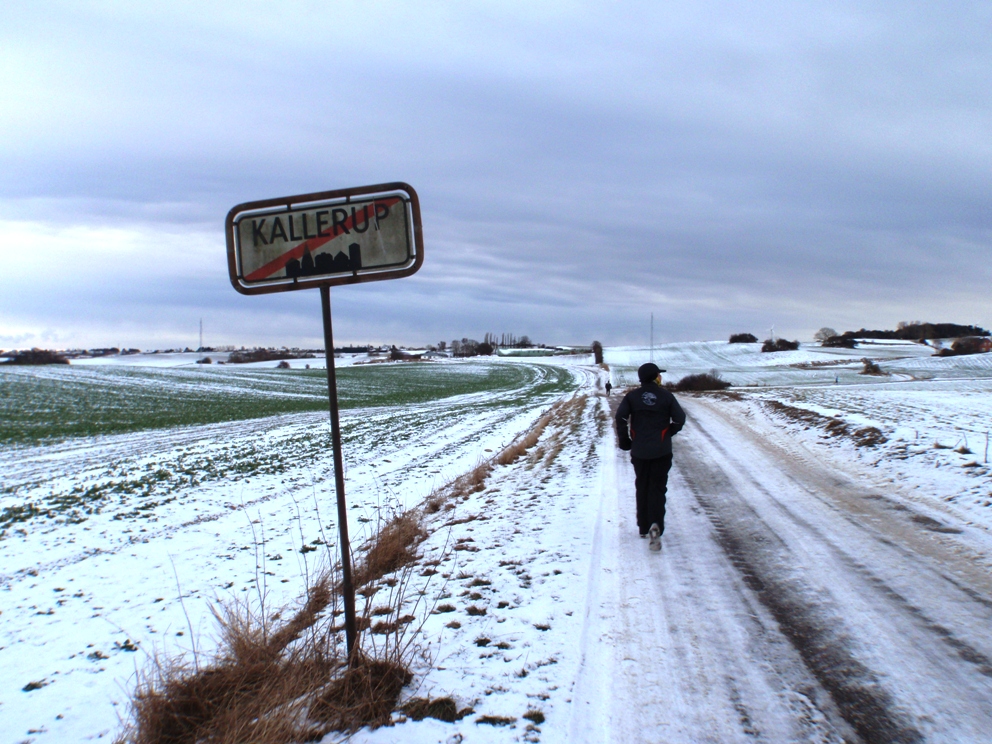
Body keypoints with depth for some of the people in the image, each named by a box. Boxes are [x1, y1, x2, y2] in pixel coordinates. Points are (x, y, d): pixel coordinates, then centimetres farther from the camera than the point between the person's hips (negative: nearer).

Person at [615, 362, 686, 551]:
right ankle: (656, 525, -20)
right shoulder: (666, 396, -3)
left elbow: (620, 417, -11)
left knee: (642, 487, 16)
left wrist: (624, 442, 1)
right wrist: (668, 433, 12)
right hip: (662, 451, -2)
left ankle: (643, 527, 22)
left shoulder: (632, 396, 0)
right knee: (658, 488, 0)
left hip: (639, 451, 2)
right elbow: (679, 418, -6)